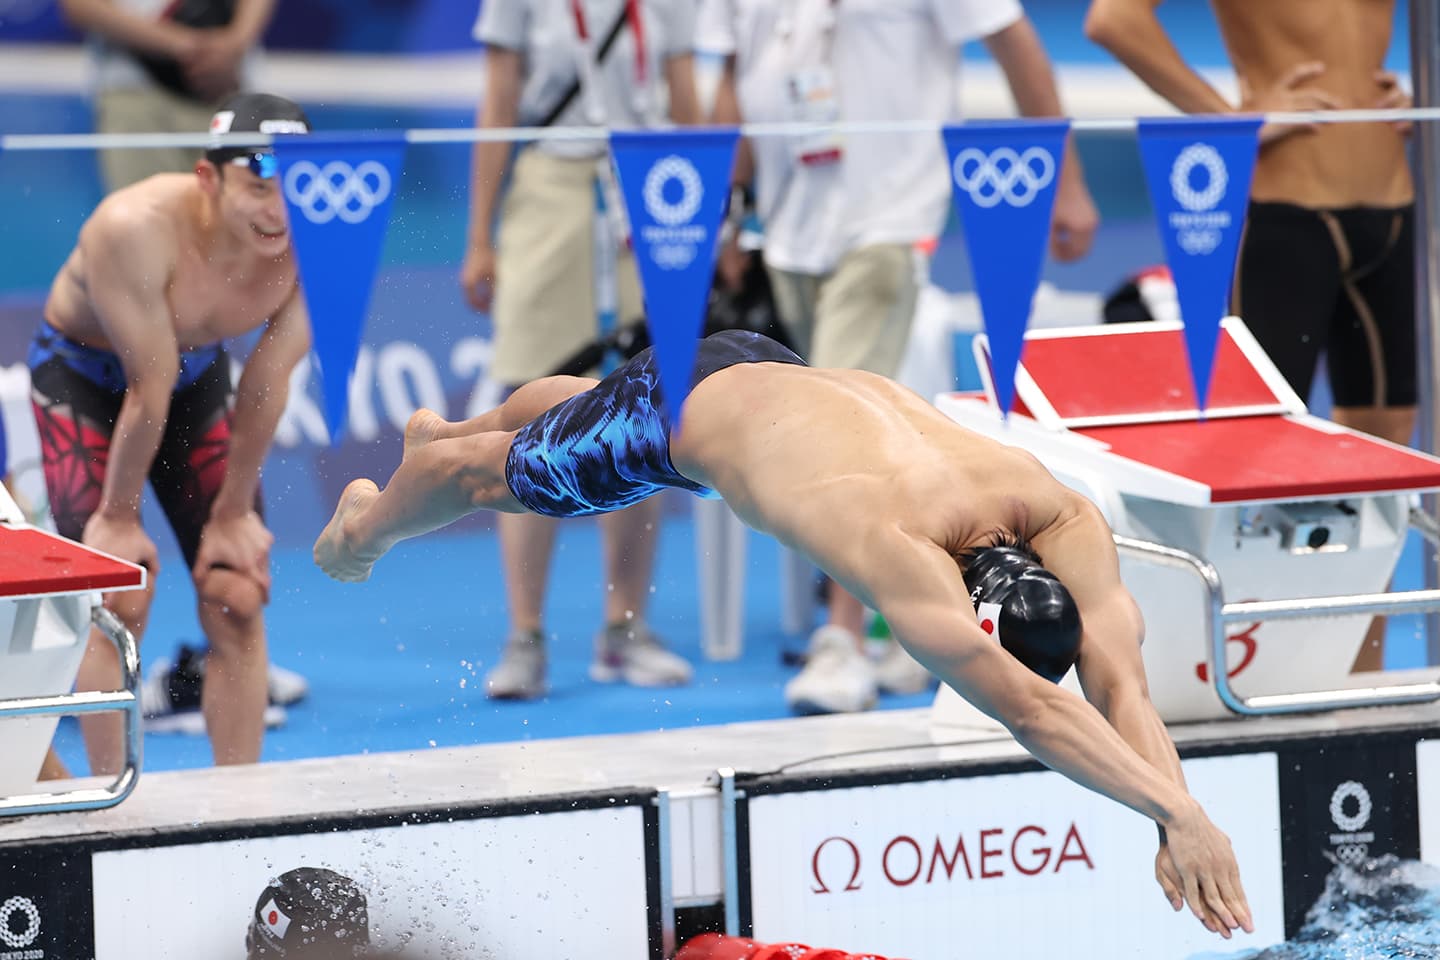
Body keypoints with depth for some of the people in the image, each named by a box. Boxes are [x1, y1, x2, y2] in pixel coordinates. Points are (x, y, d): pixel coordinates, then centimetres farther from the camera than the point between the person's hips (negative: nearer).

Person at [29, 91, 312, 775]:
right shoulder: (136, 229, -38)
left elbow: (266, 385, -14)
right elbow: (148, 391, -29)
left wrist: (234, 511, -6)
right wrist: (119, 516, -19)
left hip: (199, 372, 4)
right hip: (83, 373, -4)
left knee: (238, 597, -3)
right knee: (121, 596, -14)